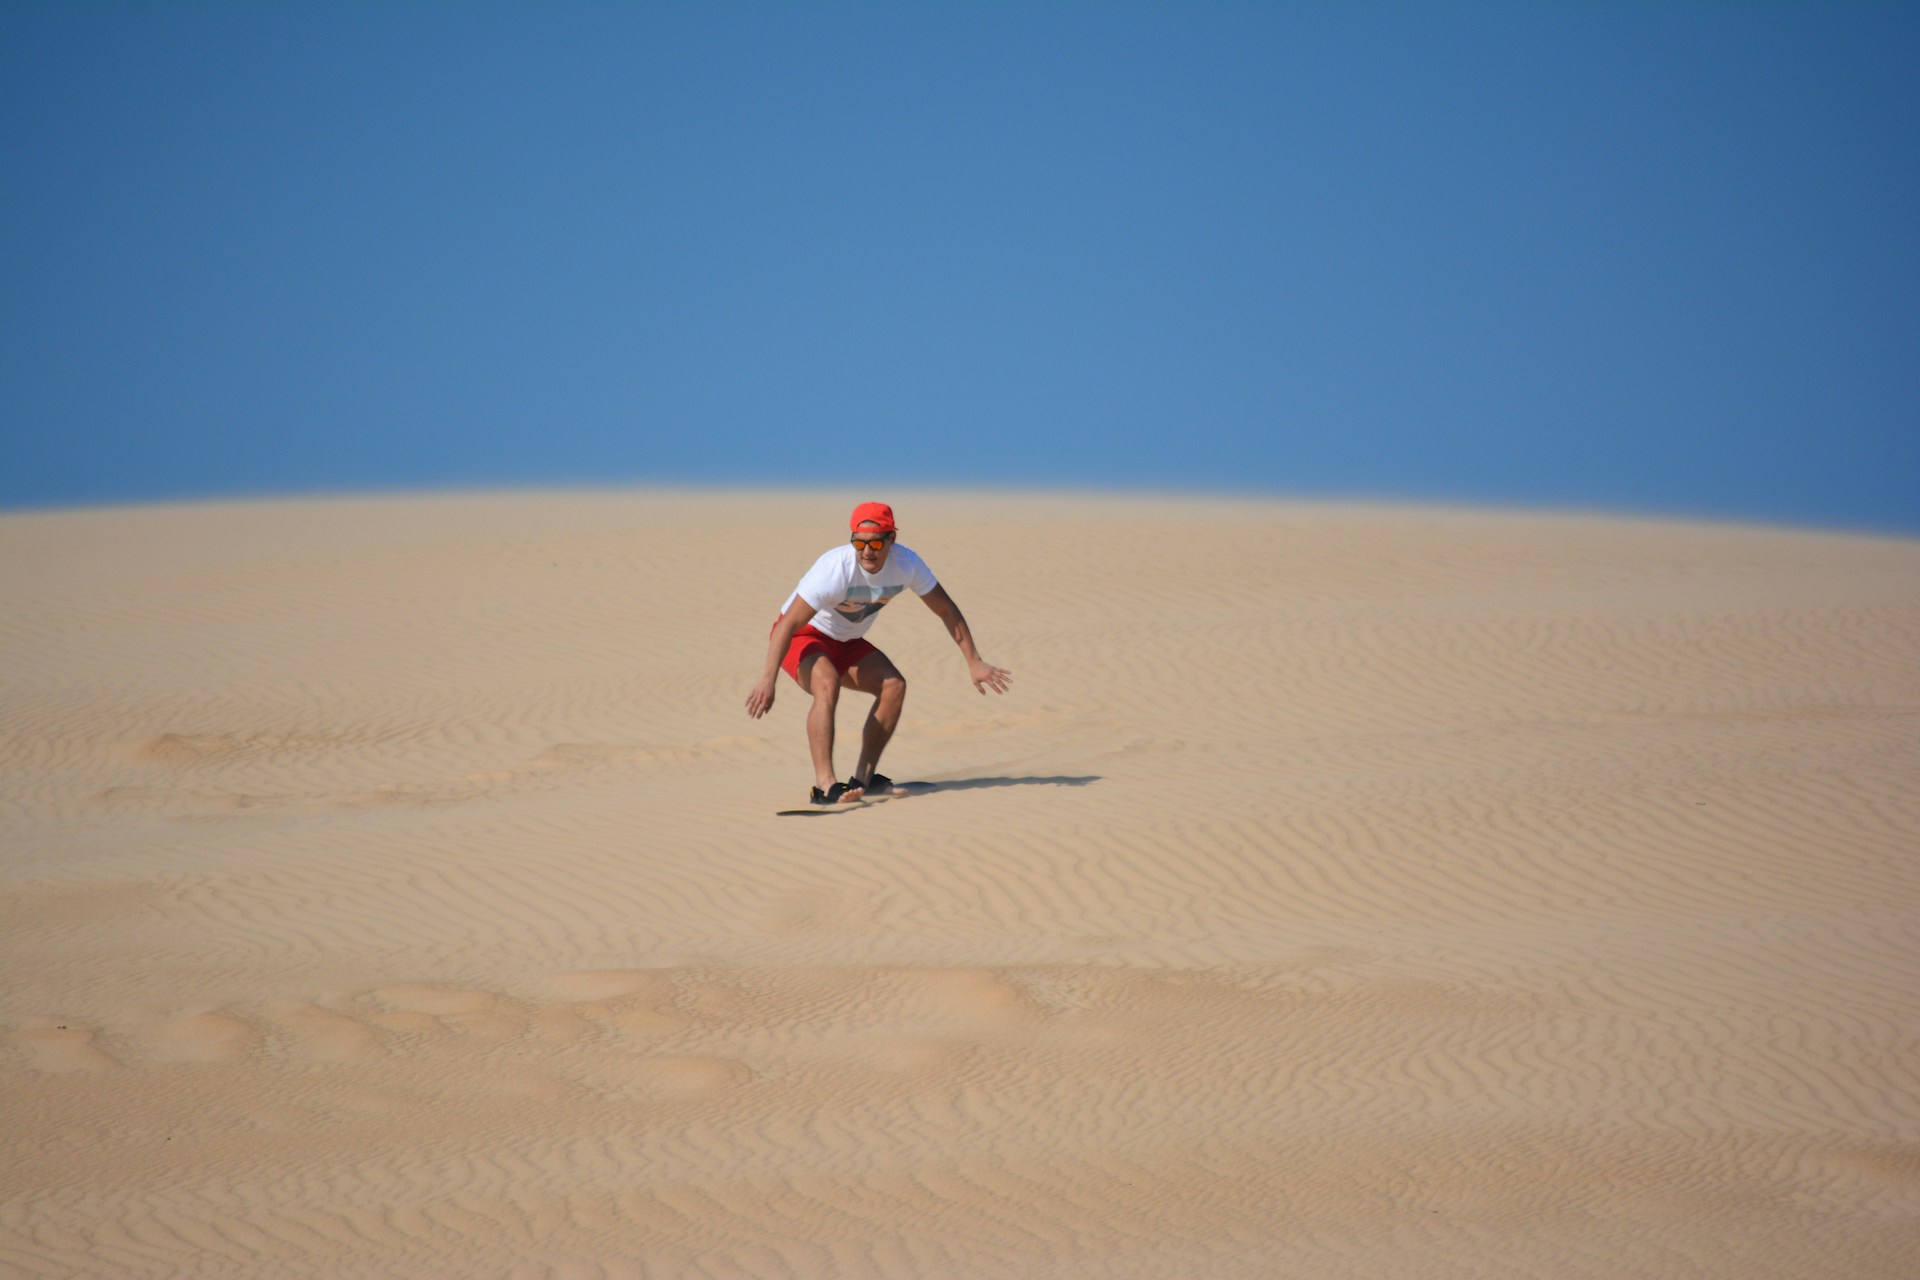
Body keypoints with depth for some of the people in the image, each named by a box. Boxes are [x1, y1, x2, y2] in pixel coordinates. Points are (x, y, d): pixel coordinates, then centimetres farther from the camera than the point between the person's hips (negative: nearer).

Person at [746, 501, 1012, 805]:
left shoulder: (906, 564, -17)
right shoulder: (835, 570, -34)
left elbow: (946, 610, -3)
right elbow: (788, 623, -35)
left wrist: (973, 662, -4)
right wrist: (768, 679, -41)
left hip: (846, 642, 7)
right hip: (803, 637, -7)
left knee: (894, 686, -9)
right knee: (828, 685, -33)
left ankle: (864, 777, -1)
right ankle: (824, 785, -38)